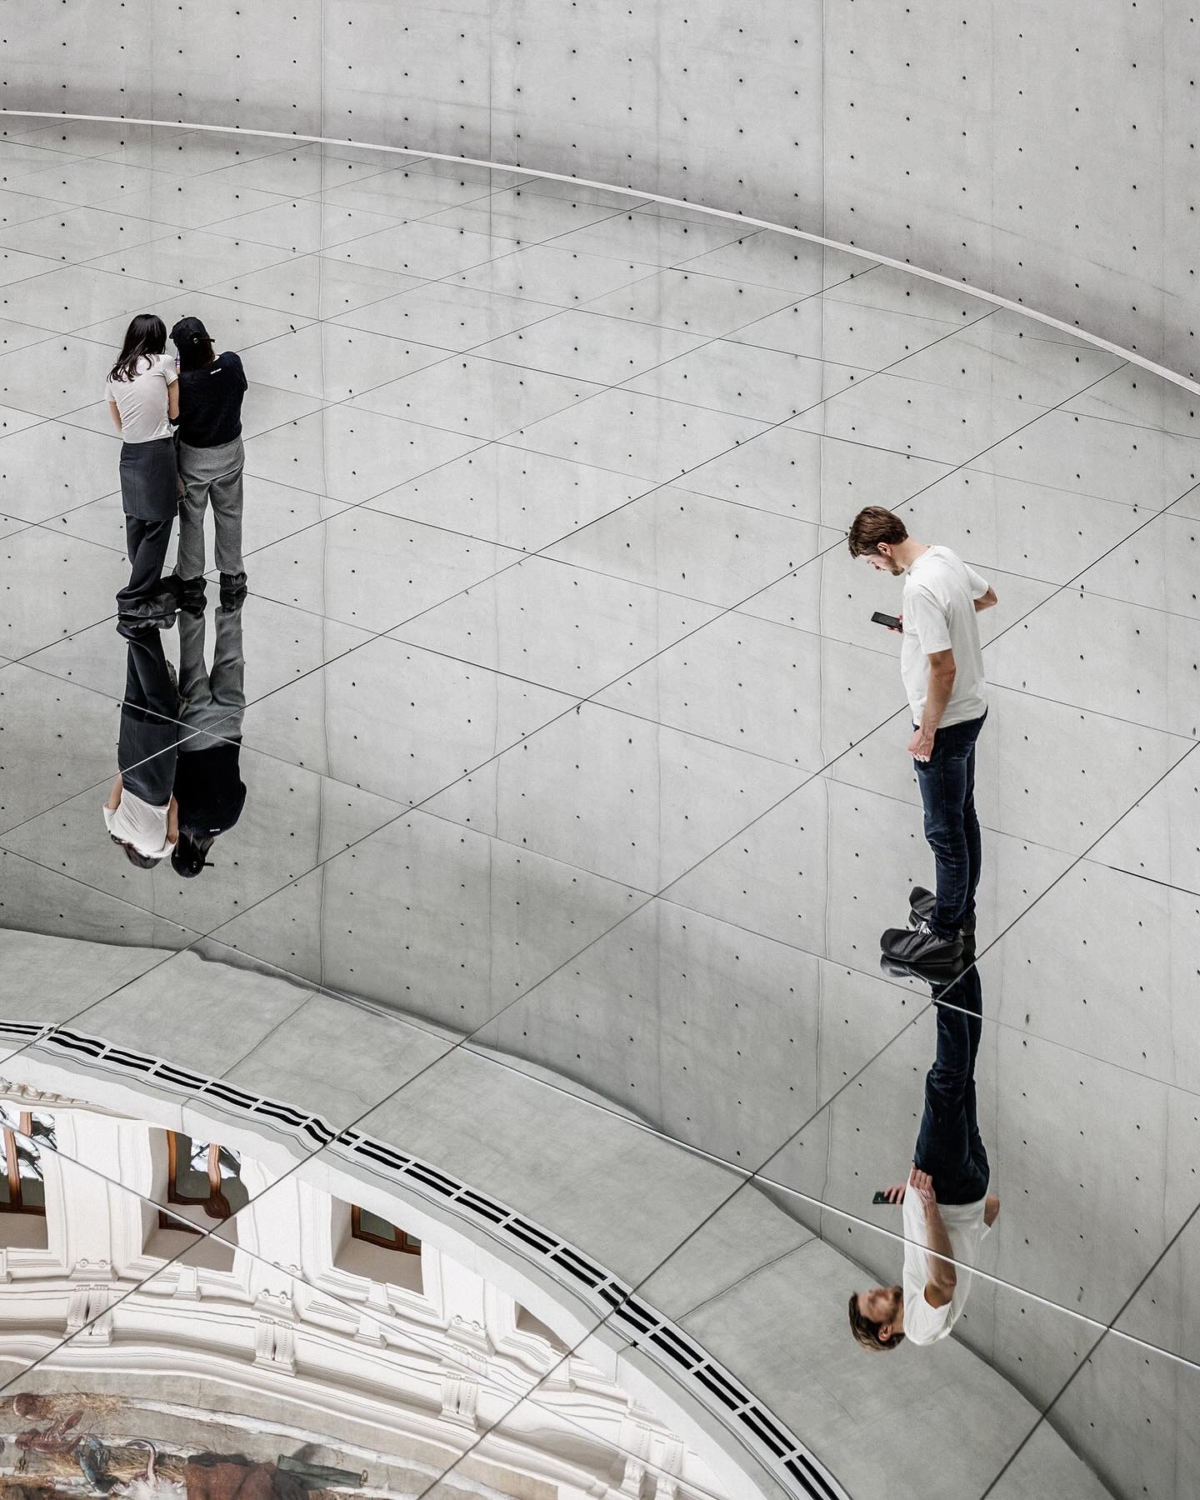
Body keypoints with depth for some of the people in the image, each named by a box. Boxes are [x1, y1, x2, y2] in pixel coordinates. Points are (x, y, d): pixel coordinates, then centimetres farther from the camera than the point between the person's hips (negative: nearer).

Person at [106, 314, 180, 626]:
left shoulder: (114, 376, 9)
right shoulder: (164, 364, -5)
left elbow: (119, 424, 14)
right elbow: (175, 412, 2)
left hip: (130, 453, 6)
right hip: (158, 452, -6)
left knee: (137, 525, 14)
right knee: (158, 527, -1)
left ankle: (146, 588, 25)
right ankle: (133, 600, -3)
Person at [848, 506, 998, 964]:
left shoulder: (920, 588, -29)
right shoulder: (945, 557, 1)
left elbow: (943, 669, -29)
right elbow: (988, 596, 21)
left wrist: (927, 732, -19)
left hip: (946, 722, -10)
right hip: (972, 709, 10)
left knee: (945, 830, 2)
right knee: (962, 816, 22)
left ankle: (943, 932, 13)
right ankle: (960, 907, 37)